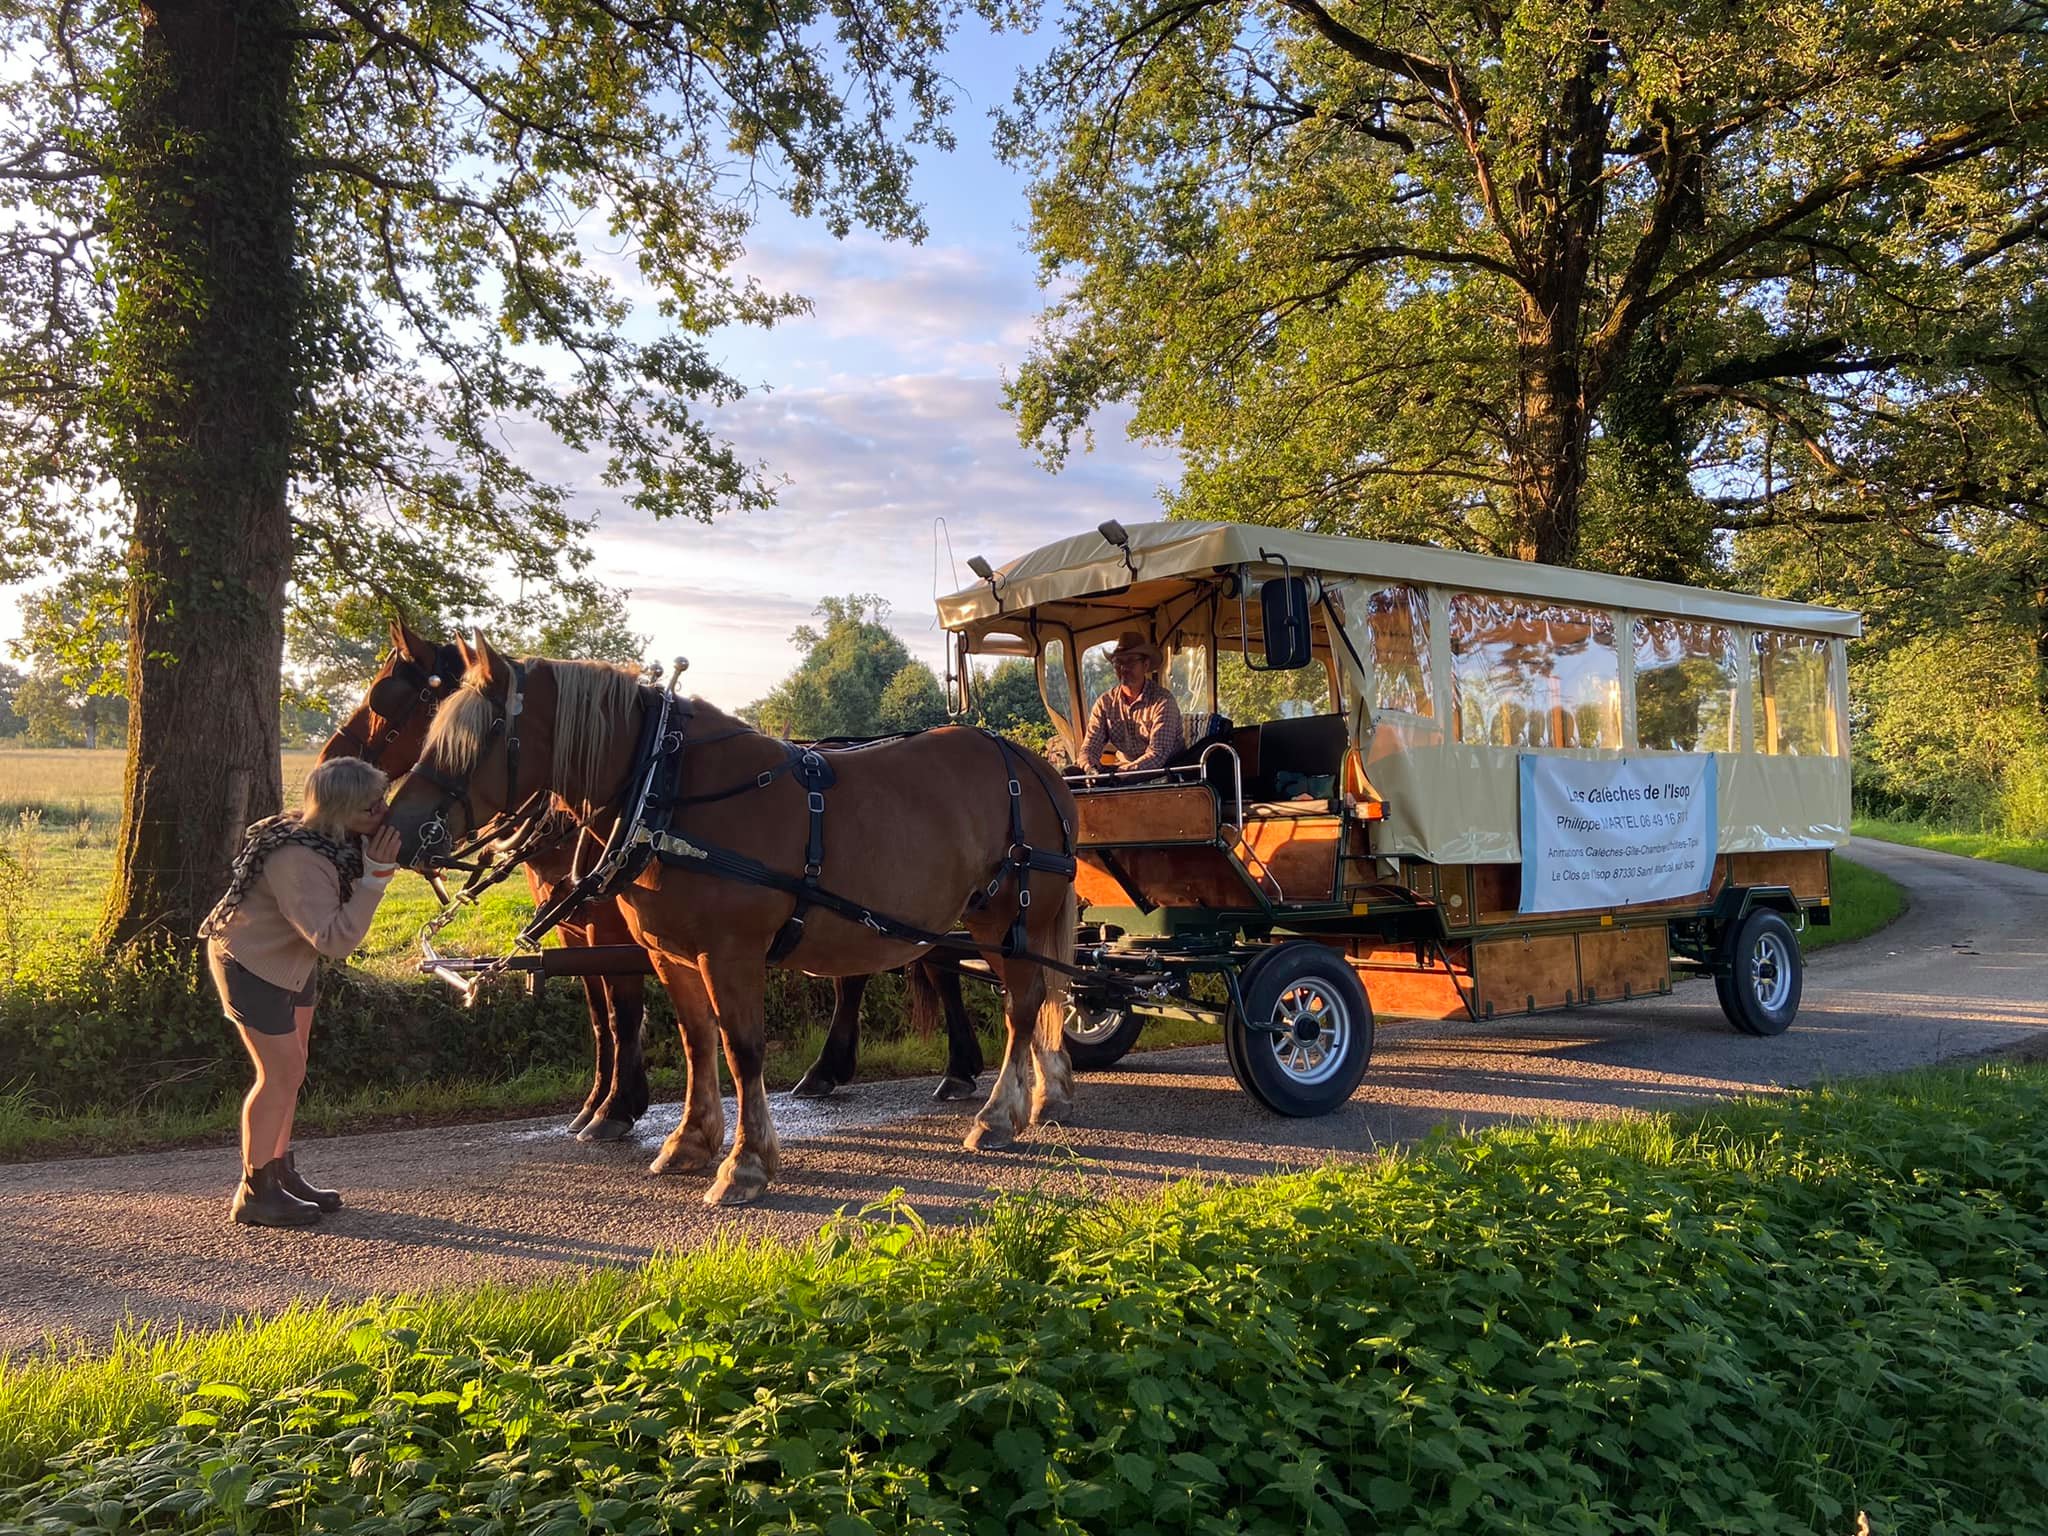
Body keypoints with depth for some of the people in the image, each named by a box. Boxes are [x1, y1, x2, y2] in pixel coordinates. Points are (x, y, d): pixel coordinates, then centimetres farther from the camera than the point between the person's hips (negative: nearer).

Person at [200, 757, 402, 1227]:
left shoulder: (342, 839, -11)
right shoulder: (299, 860, -37)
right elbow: (336, 940, -41)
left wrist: (383, 862, -14)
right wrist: (376, 876, -42)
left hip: (292, 959, 9)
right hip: (251, 963, -9)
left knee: (291, 1069, 15)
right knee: (281, 1073, -5)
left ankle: (281, 1172, 28)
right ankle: (254, 1193, 8)